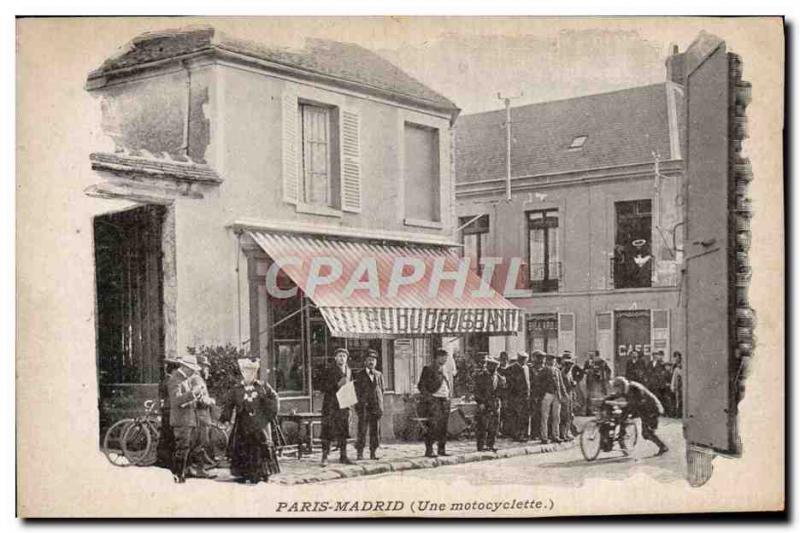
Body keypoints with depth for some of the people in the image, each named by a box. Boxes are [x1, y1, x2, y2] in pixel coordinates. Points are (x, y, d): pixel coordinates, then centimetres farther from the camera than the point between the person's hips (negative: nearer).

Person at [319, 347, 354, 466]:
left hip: (344, 405, 5)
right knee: (327, 431, -6)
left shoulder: (348, 371, 14)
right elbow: (323, 388, -9)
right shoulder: (329, 371, -4)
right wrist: (337, 385, -18)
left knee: (343, 431, 7)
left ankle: (343, 456, 14)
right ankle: (325, 457, -2)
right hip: (330, 406, -5)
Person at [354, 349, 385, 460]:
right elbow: (356, 392, 3)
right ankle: (359, 453, -1)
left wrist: (380, 407, 4)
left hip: (376, 407, 3)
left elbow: (381, 390, 13)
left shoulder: (379, 375, 13)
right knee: (362, 431, -6)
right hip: (364, 407, -3)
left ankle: (373, 453, 10)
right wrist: (361, 405, -6)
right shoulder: (359, 375, 5)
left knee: (375, 431, 3)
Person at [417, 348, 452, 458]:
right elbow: (421, 386, -7)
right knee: (433, 425, -13)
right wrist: (428, 396, -15)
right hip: (433, 400, -7)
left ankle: (441, 449, 12)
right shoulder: (428, 369, -3)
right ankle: (429, 450, -10)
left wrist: (448, 396, 17)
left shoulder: (444, 370, 19)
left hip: (445, 400, 7)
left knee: (443, 426, 6)